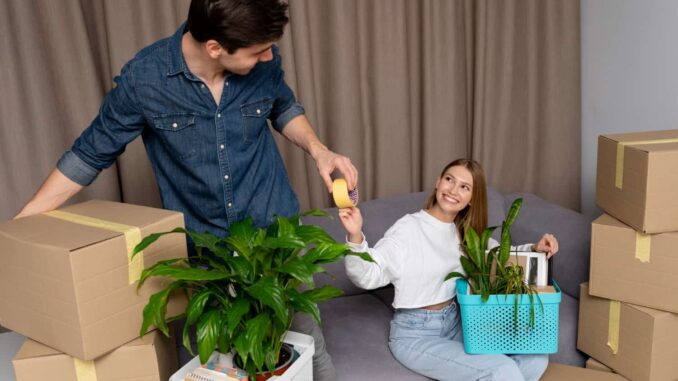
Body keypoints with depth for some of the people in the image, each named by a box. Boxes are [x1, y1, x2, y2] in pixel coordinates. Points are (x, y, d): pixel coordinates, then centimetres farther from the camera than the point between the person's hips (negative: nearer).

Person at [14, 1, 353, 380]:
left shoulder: (265, 63, -11)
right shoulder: (143, 77, -16)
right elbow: (91, 152, -3)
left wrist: (319, 150, -7)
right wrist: (19, 225, -2)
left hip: (276, 230, 1)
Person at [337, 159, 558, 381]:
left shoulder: (464, 232, 5)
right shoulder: (409, 228, -17)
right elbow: (368, 276, -25)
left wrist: (534, 249, -2)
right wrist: (355, 237, -45)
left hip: (455, 322, 7)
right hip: (415, 334, -7)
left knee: (535, 359, -4)